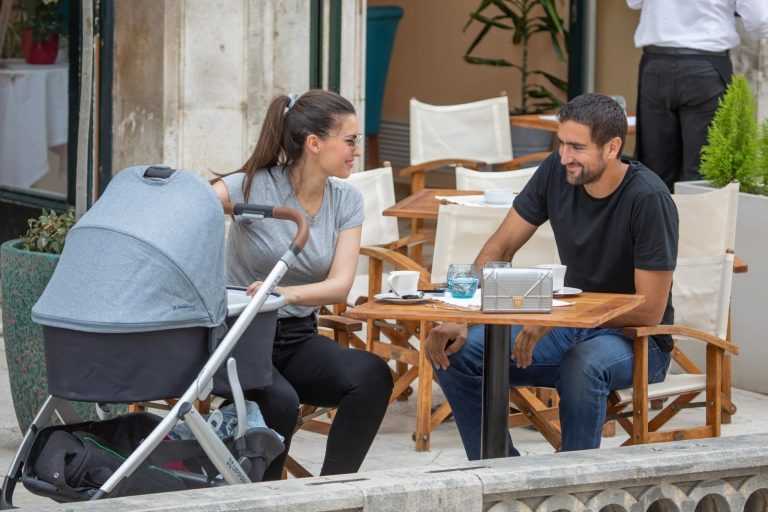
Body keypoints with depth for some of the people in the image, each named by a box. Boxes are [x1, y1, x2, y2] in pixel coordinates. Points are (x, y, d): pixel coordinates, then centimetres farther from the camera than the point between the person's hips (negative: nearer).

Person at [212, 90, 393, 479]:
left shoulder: (346, 201, 2)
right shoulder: (255, 187, -11)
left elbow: (340, 285, -9)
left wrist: (288, 293, -29)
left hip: (300, 337, 4)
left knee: (372, 375, -26)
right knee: (280, 401, -35)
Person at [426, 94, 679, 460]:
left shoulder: (648, 199, -21)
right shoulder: (556, 172, -4)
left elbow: (650, 312, -21)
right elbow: (500, 249, 2)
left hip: (637, 339, -6)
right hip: (569, 331, 6)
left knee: (583, 362, -40)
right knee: (456, 353, -13)